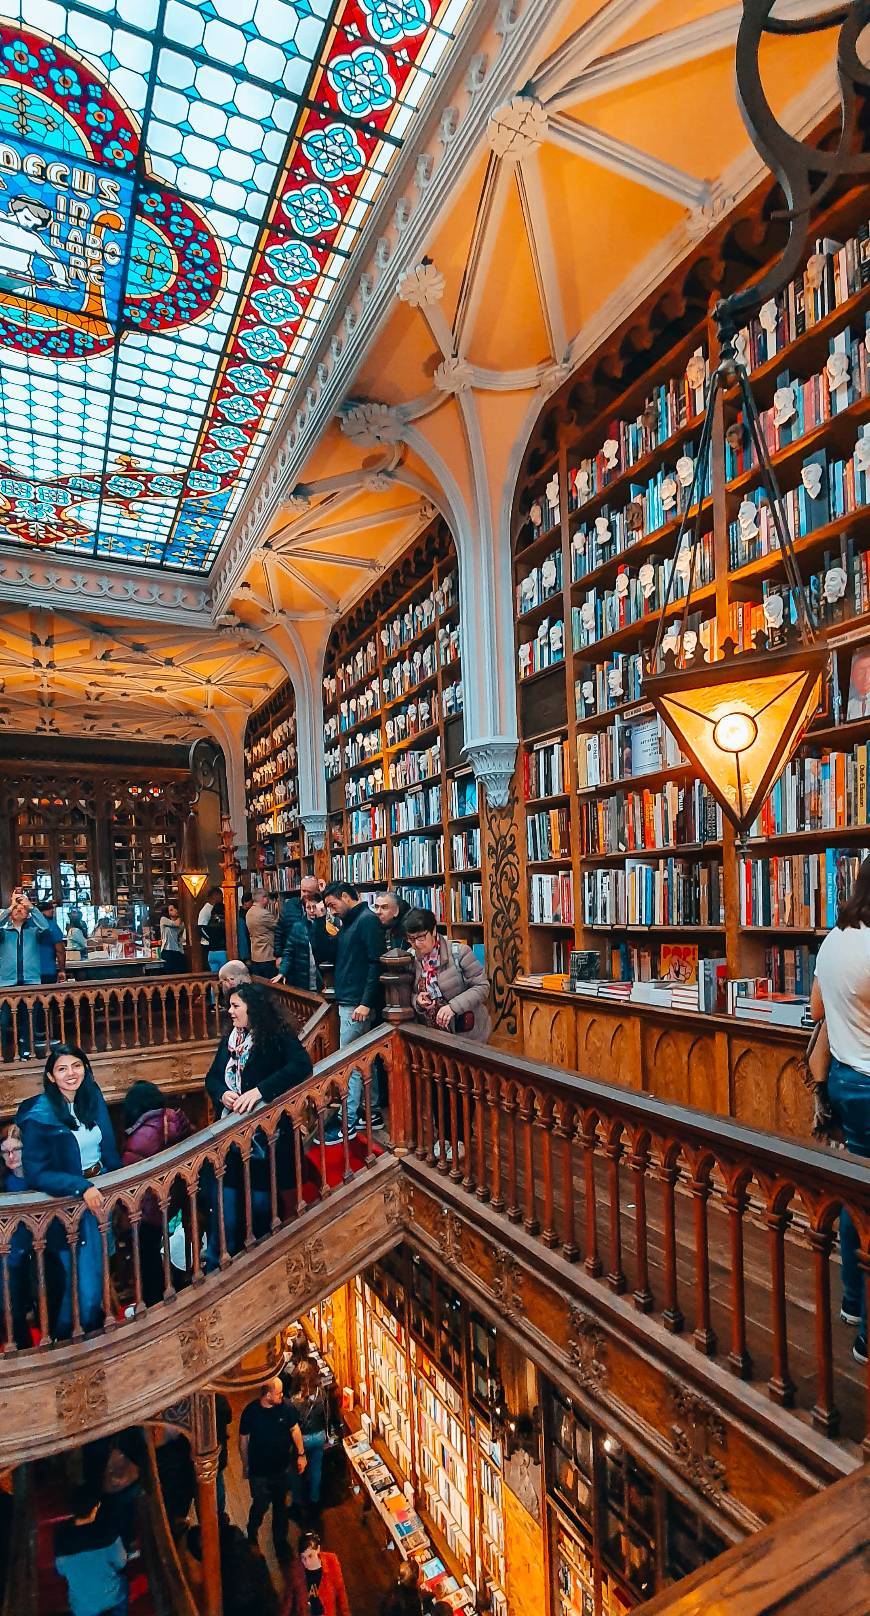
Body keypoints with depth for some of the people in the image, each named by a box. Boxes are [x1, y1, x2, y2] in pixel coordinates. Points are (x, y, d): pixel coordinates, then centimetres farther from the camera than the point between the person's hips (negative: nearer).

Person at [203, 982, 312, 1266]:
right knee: (225, 1200, 3)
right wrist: (222, 1094, -9)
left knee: (260, 1201, 3)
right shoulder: (230, 1039, 9)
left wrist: (259, 1090, -33)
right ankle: (216, 1264, 21)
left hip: (265, 1137, -5)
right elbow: (212, 1077, 14)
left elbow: (302, 1065, -27)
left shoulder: (278, 1037, -11)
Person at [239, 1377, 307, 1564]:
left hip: (282, 1468, 2)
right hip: (259, 1471, -2)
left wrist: (301, 1454, 2)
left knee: (280, 1506, 19)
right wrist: (245, 1466, 3)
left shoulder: (286, 1407, -19)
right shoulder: (250, 1412, -25)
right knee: (261, 1506, 14)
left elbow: (295, 1429, -3)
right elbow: (243, 1440, -8)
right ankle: (251, 1535, 46)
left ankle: (280, 1540, 43)